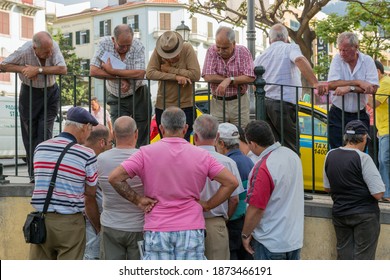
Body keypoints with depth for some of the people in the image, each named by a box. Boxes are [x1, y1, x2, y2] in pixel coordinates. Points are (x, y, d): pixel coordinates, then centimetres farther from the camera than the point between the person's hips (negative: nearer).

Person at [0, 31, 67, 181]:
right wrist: (23, 68, -24)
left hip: (50, 92, 0)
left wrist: (38, 69, -29)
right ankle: (34, 174, 9)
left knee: (45, 134, -7)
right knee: (30, 135, 2)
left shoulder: (53, 46, -19)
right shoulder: (24, 52, -21)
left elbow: (63, 69, -29)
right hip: (29, 93, 0)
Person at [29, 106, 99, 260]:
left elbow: (43, 183, 12)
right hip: (69, 222, -4)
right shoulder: (87, 155, -9)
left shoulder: (40, 148, 5)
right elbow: (90, 198, -3)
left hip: (41, 219, 4)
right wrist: (98, 228, 11)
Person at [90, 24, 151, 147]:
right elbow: (93, 71, -17)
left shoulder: (138, 46, -14)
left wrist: (112, 70, -22)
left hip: (138, 95, 0)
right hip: (116, 98, 1)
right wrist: (120, 78, -20)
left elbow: (140, 73, -25)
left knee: (142, 138, 4)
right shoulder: (104, 43, -11)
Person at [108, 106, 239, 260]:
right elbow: (232, 182, 0)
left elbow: (114, 178, -8)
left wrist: (137, 199, 0)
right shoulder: (202, 155, 1)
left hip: (156, 229, 0)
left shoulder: (146, 153, -3)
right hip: (192, 229, 1)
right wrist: (208, 205, 5)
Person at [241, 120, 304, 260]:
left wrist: (245, 234, -7)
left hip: (270, 243, -8)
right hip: (295, 239, 8)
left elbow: (256, 209, -22)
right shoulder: (293, 155, 2)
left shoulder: (263, 168, -24)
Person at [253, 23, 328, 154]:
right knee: (291, 147, -1)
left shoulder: (260, 57, 17)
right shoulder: (290, 48, 2)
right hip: (283, 103, -6)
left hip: (264, 103, 6)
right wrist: (315, 83, -27)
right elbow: (300, 60, -20)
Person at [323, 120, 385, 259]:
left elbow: (327, 187, 12)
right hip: (365, 215, -5)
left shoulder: (330, 155, 2)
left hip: (339, 213, 6)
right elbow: (378, 194, -17)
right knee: (363, 257, 2)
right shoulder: (363, 158, -16)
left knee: (344, 254, 14)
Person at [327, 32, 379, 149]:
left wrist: (349, 88, -22)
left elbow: (373, 88, -13)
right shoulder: (337, 59, -2)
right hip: (337, 116, 0)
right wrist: (359, 82, -17)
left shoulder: (367, 61, -2)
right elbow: (331, 84, -17)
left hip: (360, 116, 0)